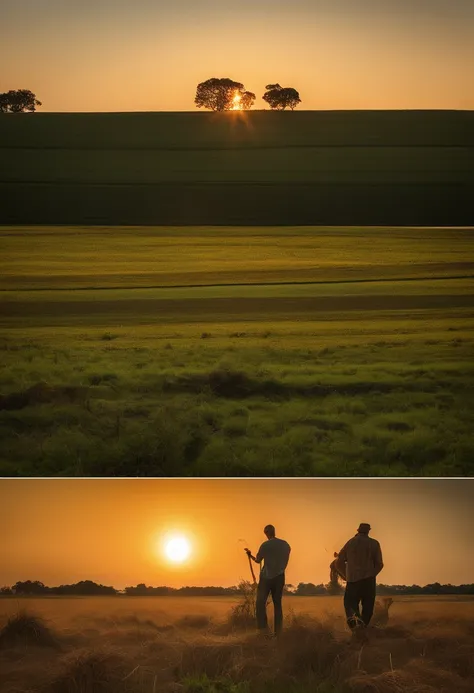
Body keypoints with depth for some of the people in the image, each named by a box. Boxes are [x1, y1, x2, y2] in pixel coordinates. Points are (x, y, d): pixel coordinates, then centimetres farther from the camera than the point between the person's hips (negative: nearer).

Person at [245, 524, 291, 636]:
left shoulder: (265, 545, -9)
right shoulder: (285, 545, 4)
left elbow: (258, 560, 2)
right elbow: (285, 561, 11)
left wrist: (250, 555, 21)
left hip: (266, 577, -4)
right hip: (279, 577, 5)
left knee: (261, 602, -1)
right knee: (277, 603, 8)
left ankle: (263, 628, -13)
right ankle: (278, 631, 4)